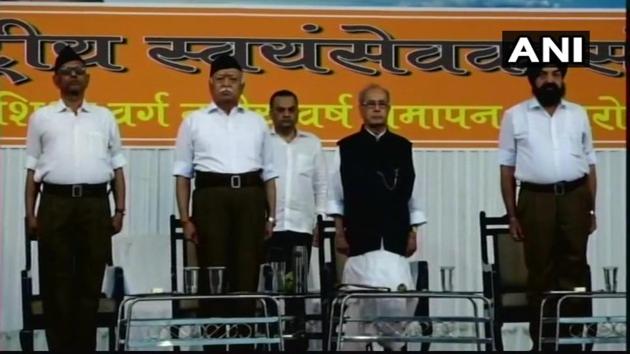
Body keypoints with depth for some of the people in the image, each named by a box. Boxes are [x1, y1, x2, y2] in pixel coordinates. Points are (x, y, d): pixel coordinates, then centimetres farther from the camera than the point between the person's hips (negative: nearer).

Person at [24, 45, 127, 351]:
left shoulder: (104, 117, 13)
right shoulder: (41, 117, 10)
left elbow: (117, 167, 13)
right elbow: (32, 170, 9)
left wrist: (119, 210, 5)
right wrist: (30, 214, 2)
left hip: (95, 203, 1)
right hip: (56, 203, -1)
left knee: (90, 281, 3)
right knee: (57, 282, 1)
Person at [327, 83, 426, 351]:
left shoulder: (403, 147, 8)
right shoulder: (347, 148, 3)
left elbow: (411, 193, 9)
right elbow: (336, 195, 4)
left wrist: (413, 233, 5)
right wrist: (339, 232, -1)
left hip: (395, 235, 2)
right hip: (360, 235, -1)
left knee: (397, 291, -2)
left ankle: (395, 341, 7)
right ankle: (358, 342, 4)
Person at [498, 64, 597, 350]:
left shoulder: (578, 114, 11)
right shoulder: (515, 116, 4)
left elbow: (589, 164, 13)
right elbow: (507, 168, 3)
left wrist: (592, 209, 7)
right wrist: (512, 214, -2)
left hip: (574, 197, 2)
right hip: (536, 199, -2)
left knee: (574, 268, 5)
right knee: (539, 271, 3)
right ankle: (541, 339, 10)